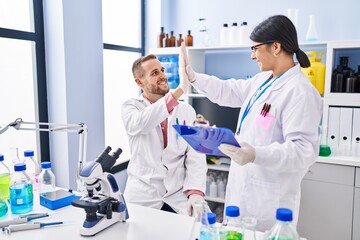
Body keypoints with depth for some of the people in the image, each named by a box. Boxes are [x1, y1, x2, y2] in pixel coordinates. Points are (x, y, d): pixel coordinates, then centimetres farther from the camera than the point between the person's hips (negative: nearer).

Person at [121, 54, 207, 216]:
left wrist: (195, 192, -17)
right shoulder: (131, 107, 1)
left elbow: (195, 157, -1)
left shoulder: (187, 111, 5)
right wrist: (179, 91, -30)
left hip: (180, 196, 2)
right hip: (142, 196, -1)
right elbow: (139, 124, -24)